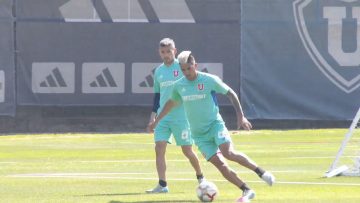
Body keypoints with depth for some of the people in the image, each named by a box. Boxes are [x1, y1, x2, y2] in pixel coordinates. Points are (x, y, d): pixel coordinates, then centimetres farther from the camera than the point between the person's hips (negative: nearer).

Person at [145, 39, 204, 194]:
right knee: (159, 148, -10)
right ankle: (162, 185, -11)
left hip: (181, 116, -4)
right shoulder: (158, 71, 11)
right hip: (163, 117, 4)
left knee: (187, 150, 4)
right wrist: (153, 116, 16)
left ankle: (200, 178, 27)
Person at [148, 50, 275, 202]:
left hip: (215, 124, -3)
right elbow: (171, 103, 22)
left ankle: (261, 172, -13)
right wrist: (157, 120, 26)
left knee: (228, 153, -28)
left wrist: (240, 116, -8)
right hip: (199, 134, 3)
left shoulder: (210, 80, -9)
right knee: (219, 164, -11)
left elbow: (230, 93, -1)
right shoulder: (179, 86, 2)